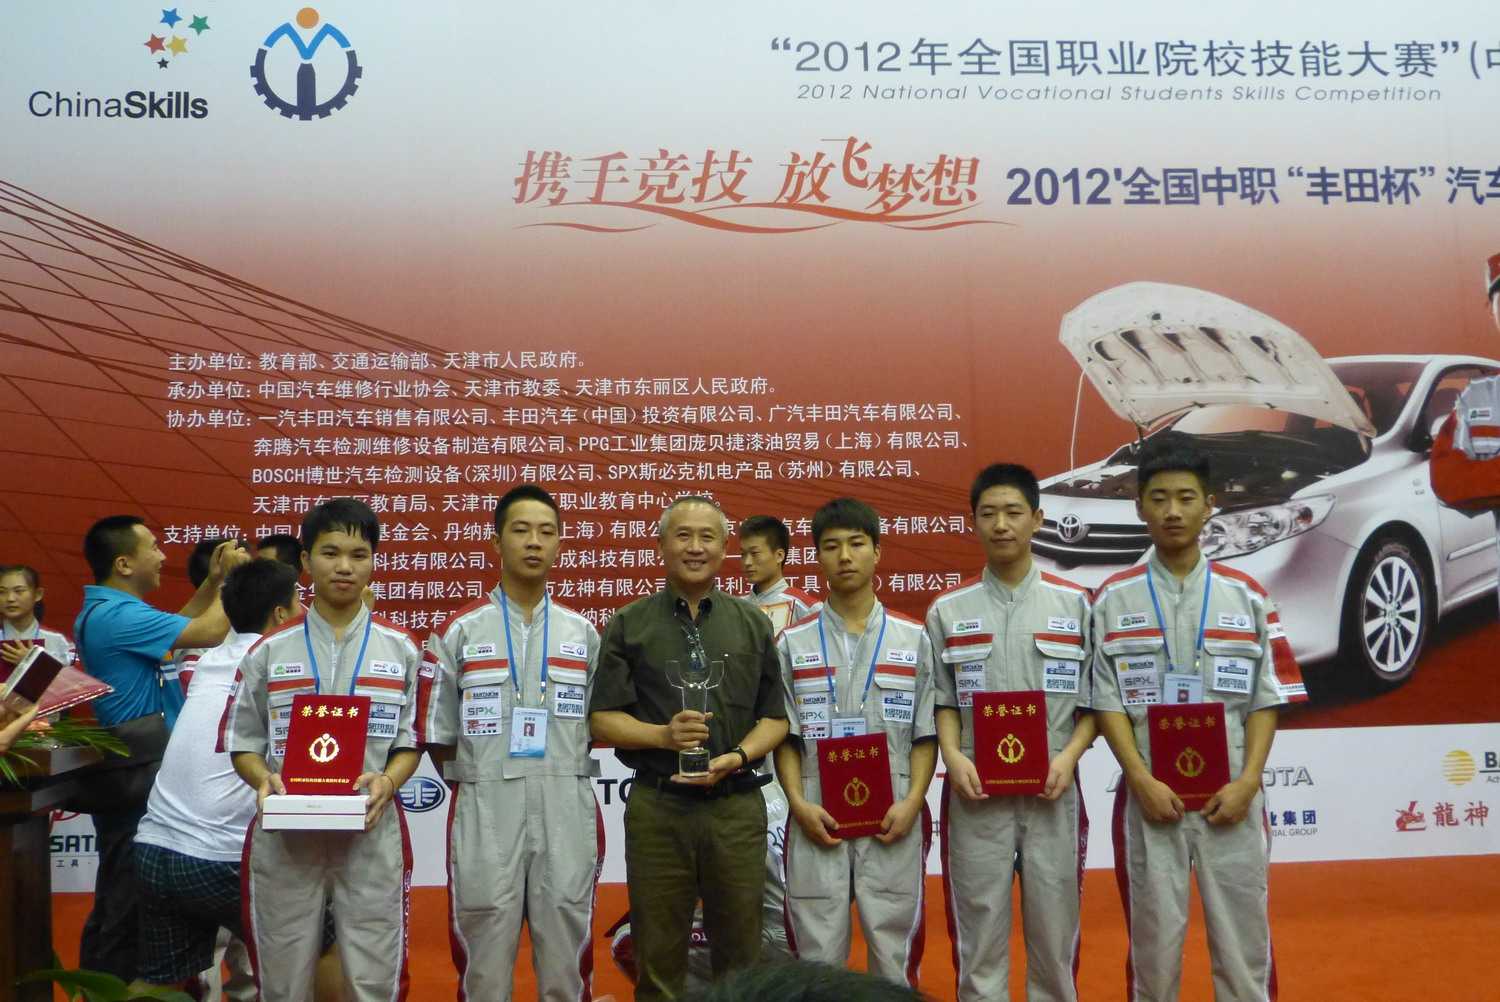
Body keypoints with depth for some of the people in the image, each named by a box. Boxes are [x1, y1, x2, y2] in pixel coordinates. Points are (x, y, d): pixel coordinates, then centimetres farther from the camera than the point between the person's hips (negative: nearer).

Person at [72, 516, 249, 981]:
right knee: (127, 898, -3)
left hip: (129, 771, 11)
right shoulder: (119, 616, -20)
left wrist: (213, 582, 15)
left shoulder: (103, 611, 13)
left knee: (121, 897, 17)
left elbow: (175, 628, 25)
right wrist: (232, 578, -9)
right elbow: (210, 633, -23)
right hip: (137, 774, -11)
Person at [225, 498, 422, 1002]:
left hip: (372, 833, 0)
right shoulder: (269, 651, 4)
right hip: (284, 834, 1)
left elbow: (411, 739, 5)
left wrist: (387, 781, -14)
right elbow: (243, 740, 7)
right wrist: (264, 781, -14)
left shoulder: (401, 649, 4)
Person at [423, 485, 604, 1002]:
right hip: (485, 814, -2)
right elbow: (437, 737, 4)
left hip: (568, 813, 2)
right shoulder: (459, 631, 2)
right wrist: (488, 771, 1)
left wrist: (552, 751, 2)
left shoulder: (583, 633, 9)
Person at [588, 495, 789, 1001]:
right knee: (658, 960, 7)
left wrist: (736, 757, -11)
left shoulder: (753, 624, 9)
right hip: (657, 808, -1)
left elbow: (775, 718, 8)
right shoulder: (629, 625, 3)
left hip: (737, 807, 2)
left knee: (740, 957, 9)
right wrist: (663, 735, -16)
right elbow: (602, 720, 1)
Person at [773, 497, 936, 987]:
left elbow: (926, 734, 4)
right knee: (816, 956, 5)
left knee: (895, 953, 7)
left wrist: (912, 802, -9)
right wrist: (798, 804, -8)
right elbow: (785, 735, 6)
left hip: (894, 821, 0)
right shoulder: (793, 643, 6)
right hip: (818, 821, 0)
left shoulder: (914, 639, 5)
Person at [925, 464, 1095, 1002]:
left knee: (1054, 934, 8)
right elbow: (943, 701, 7)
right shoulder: (948, 610, 5)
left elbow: (1095, 701, 4)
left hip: (1051, 795, 0)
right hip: (976, 795, 0)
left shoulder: (1075, 603, 4)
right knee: (979, 936, 6)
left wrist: (1069, 756, -12)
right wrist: (953, 757, -10)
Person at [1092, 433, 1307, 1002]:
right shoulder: (1113, 600, 1)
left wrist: (1247, 782, -9)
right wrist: (1143, 781, -12)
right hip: (1150, 797, -1)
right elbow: (1106, 701, -2)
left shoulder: (1246, 595, 5)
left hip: (1232, 797, 1)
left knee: (1242, 935, 7)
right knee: (1153, 939, 7)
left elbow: (1266, 699, 3)